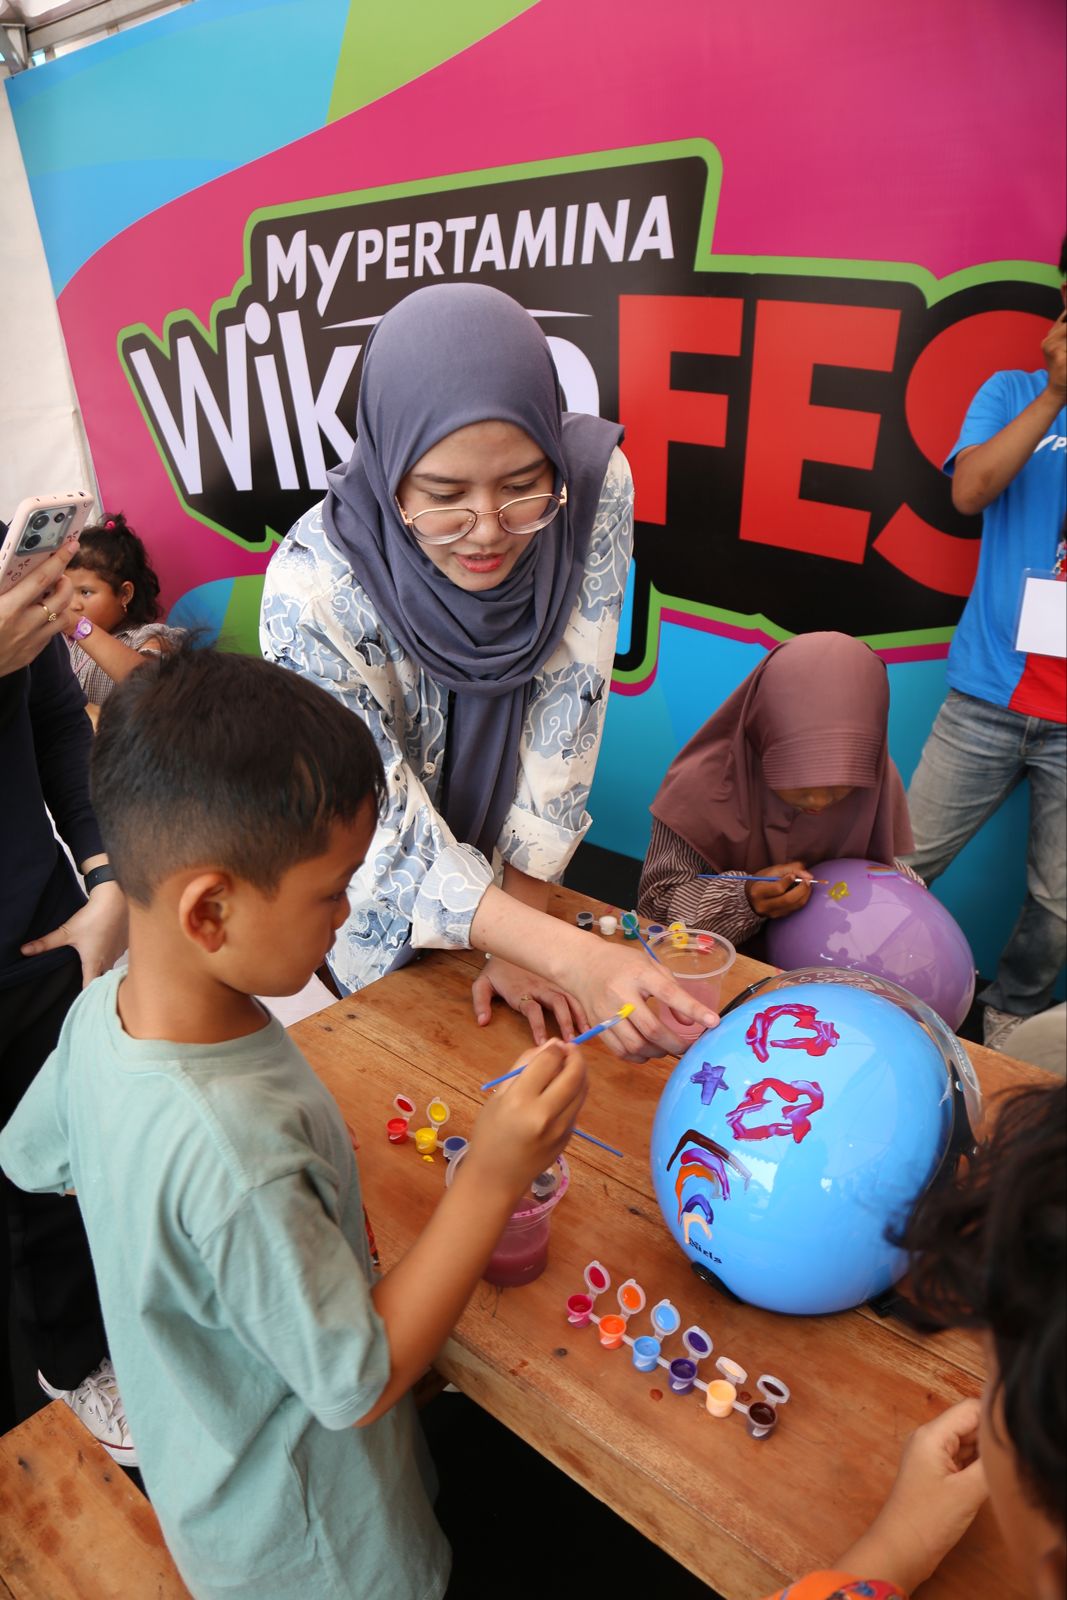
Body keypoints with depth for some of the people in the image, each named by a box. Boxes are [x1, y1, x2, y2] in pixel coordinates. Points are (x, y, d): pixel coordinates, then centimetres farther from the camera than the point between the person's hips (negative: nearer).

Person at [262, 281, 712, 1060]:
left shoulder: (595, 484, -26)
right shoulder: (313, 591, -35)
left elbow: (567, 708, -19)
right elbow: (390, 838, -29)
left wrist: (520, 924, -16)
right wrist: (569, 956, -41)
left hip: (511, 876, 3)